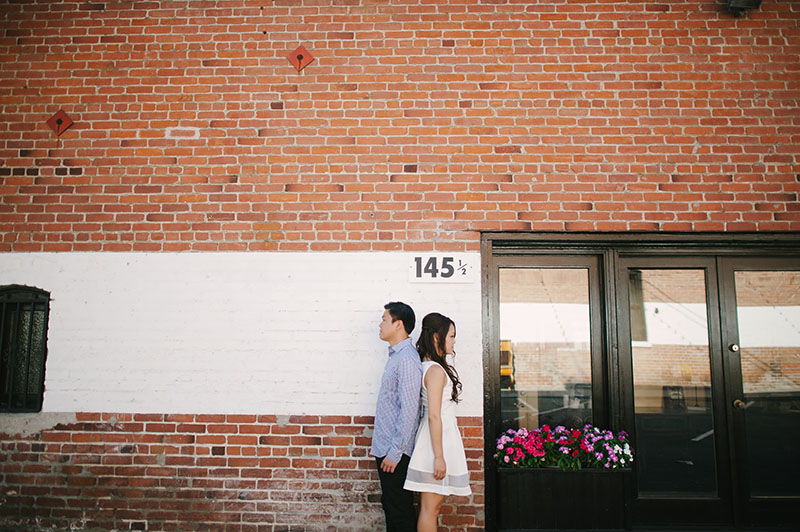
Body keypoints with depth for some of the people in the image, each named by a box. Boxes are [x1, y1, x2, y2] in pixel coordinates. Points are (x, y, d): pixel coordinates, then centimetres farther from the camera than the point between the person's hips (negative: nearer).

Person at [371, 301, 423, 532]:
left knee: (400, 510, 2)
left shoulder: (407, 359, -19)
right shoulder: (395, 356, 12)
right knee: (390, 505, 18)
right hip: (385, 448, 10)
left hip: (396, 452, -10)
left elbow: (409, 410, -22)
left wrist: (395, 452, -20)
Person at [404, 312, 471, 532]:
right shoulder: (436, 370, -18)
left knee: (432, 507, 15)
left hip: (438, 440, 10)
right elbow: (433, 416, -21)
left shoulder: (429, 367, 11)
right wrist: (439, 456, -20)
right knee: (430, 509, 0)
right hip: (438, 442, -10)